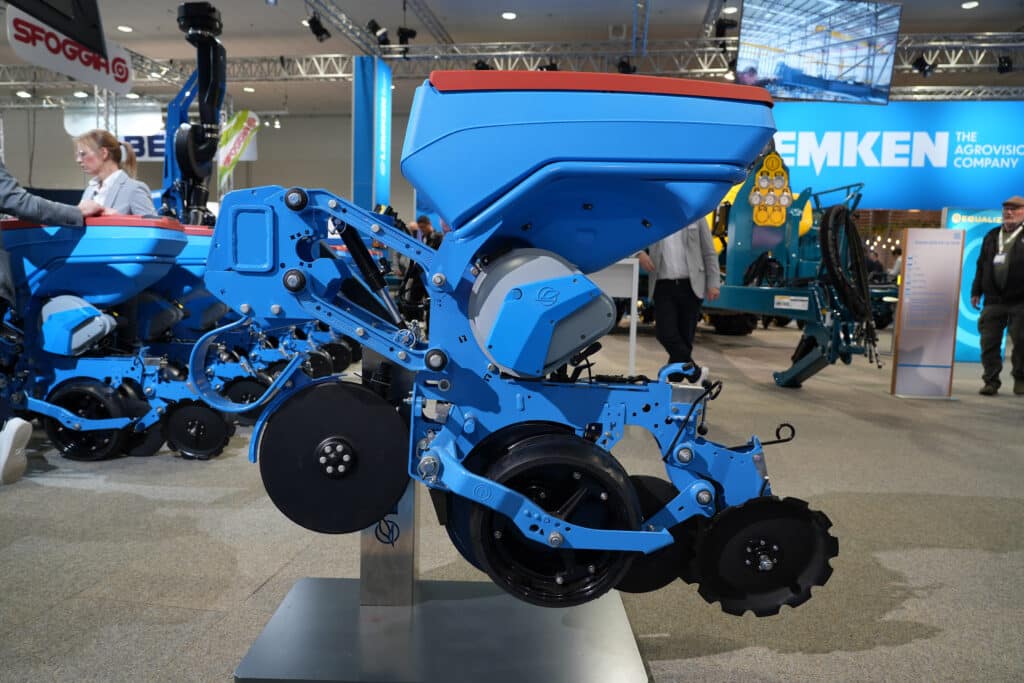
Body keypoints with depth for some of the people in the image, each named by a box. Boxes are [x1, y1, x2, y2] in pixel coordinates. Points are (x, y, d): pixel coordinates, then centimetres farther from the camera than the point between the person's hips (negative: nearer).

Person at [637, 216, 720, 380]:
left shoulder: (696, 216, 6)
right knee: (665, 333, -11)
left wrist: (713, 283, -1)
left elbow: (709, 253, 7)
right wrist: (639, 253, -13)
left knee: (685, 337, 5)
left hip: (691, 286, 0)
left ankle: (675, 379, 18)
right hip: (664, 286, 0)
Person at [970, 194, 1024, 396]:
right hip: (993, 299, 4)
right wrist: (976, 291, 12)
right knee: (989, 342, 2)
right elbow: (981, 265, 17)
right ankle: (991, 381, 9)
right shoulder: (992, 236, 15)